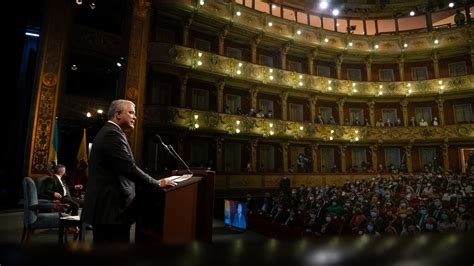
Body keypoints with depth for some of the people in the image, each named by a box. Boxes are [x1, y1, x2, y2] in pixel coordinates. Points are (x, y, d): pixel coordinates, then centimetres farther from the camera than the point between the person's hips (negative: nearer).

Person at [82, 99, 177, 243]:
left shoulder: (107, 132, 18)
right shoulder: (113, 134, -15)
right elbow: (129, 169, -23)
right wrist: (158, 184, -12)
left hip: (104, 206, 11)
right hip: (111, 208, -11)